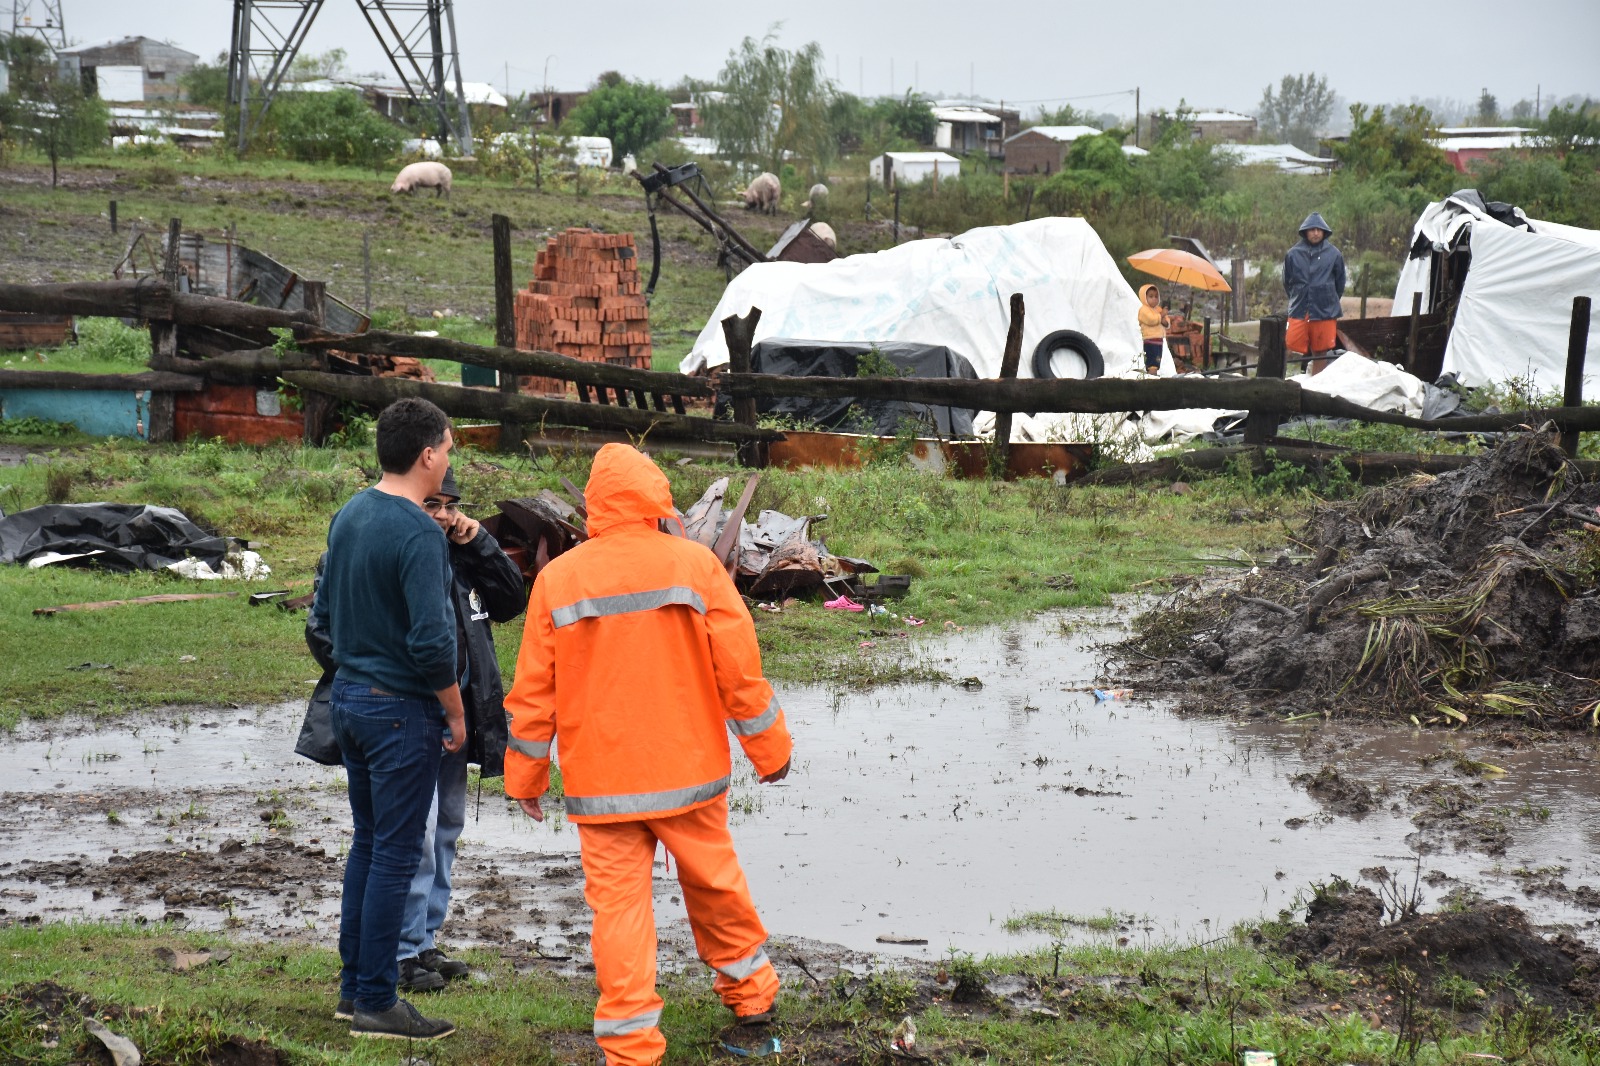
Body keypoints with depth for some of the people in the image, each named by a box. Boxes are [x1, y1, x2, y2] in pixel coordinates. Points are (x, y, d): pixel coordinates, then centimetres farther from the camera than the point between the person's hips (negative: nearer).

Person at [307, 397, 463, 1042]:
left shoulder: (348, 516, 6)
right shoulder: (419, 534, -20)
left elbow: (323, 612, 14)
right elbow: (433, 641, -22)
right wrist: (456, 714, -10)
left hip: (349, 698, 8)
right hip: (401, 710, -8)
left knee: (367, 841, 17)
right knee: (395, 854, -1)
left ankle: (353, 984, 23)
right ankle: (375, 1002, 4)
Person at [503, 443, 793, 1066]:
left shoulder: (557, 578, -3)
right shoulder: (694, 564, -5)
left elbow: (532, 691, 0)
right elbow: (739, 668, -3)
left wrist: (524, 775, 10)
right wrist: (769, 749, 8)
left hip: (600, 778, 0)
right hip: (689, 770, 1)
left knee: (618, 902, 3)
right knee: (713, 879, 18)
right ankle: (750, 991, 36)